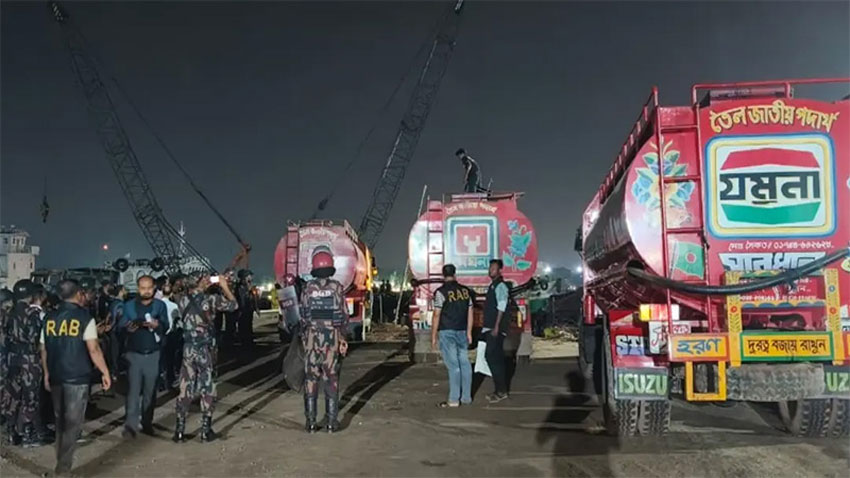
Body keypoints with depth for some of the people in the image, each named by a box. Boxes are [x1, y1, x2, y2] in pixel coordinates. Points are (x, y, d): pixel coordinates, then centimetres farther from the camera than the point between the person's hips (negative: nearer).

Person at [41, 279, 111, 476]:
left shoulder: (49, 318, 5)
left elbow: (44, 350, 11)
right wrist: (105, 372, -6)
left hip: (56, 376, 6)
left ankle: (61, 460, 29)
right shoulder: (84, 317, -10)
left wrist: (47, 374, 22)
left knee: (60, 420, 18)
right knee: (72, 422, 0)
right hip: (77, 377, -5)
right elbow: (93, 350, -14)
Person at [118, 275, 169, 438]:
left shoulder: (160, 305, 3)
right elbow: (120, 325, -2)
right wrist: (127, 328, -25)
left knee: (150, 391, 8)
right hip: (134, 354, -1)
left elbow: (166, 327, -6)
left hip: (153, 354, 1)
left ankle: (147, 423, 17)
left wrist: (157, 325, -28)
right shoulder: (129, 305, 5)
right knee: (133, 390, -6)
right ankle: (131, 425, -5)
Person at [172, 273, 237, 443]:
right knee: (207, 390, 6)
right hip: (205, 349, -4)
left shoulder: (182, 300, -1)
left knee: (185, 390, 10)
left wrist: (199, 286, 17)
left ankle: (179, 431, 12)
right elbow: (233, 304, 0)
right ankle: (206, 431, 10)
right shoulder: (210, 299, -12)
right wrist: (224, 286, 8)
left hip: (188, 349, 4)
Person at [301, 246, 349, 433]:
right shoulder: (337, 287, -4)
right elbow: (344, 316, -3)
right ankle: (331, 422, 7)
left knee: (311, 379, 7)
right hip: (332, 337, -1)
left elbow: (303, 316, 2)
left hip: (312, 337, 1)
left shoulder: (308, 288, -1)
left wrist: (304, 337, 12)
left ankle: (311, 422, 10)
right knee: (331, 379, 5)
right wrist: (343, 338, 5)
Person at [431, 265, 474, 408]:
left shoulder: (441, 292, -9)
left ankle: (454, 400, 1)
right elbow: (470, 313, 10)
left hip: (447, 332, -5)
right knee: (465, 363, 10)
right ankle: (466, 397, 18)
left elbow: (437, 316, -10)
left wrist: (433, 336, -4)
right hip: (462, 332, 5)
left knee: (453, 365, -3)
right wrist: (469, 333, 16)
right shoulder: (465, 290, 7)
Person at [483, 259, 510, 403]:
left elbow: (501, 307, -17)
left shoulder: (501, 286, -10)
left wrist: (496, 327, -22)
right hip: (490, 328, 9)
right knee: (496, 358, 11)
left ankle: (501, 391, -6)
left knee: (492, 357, -11)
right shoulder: (493, 286, 18)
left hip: (496, 329, -9)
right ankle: (501, 390, 17)